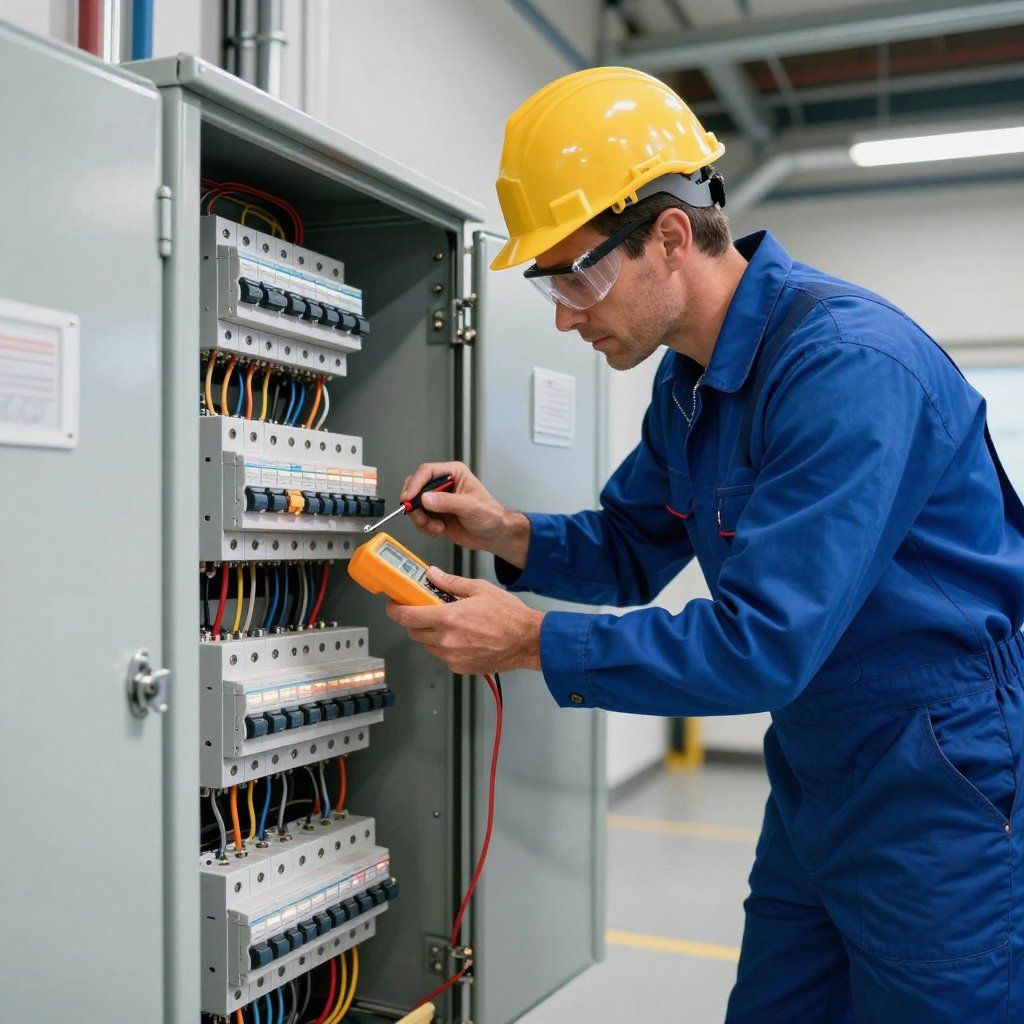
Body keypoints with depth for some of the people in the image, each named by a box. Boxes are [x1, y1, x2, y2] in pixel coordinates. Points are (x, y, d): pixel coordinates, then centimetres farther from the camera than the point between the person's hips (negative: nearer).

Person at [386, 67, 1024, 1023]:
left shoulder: (849, 364, -27)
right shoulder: (689, 377, 4)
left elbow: (764, 643, -30)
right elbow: (629, 550, 12)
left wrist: (532, 641, -23)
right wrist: (507, 533, -7)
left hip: (944, 796, -8)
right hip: (816, 789, 9)